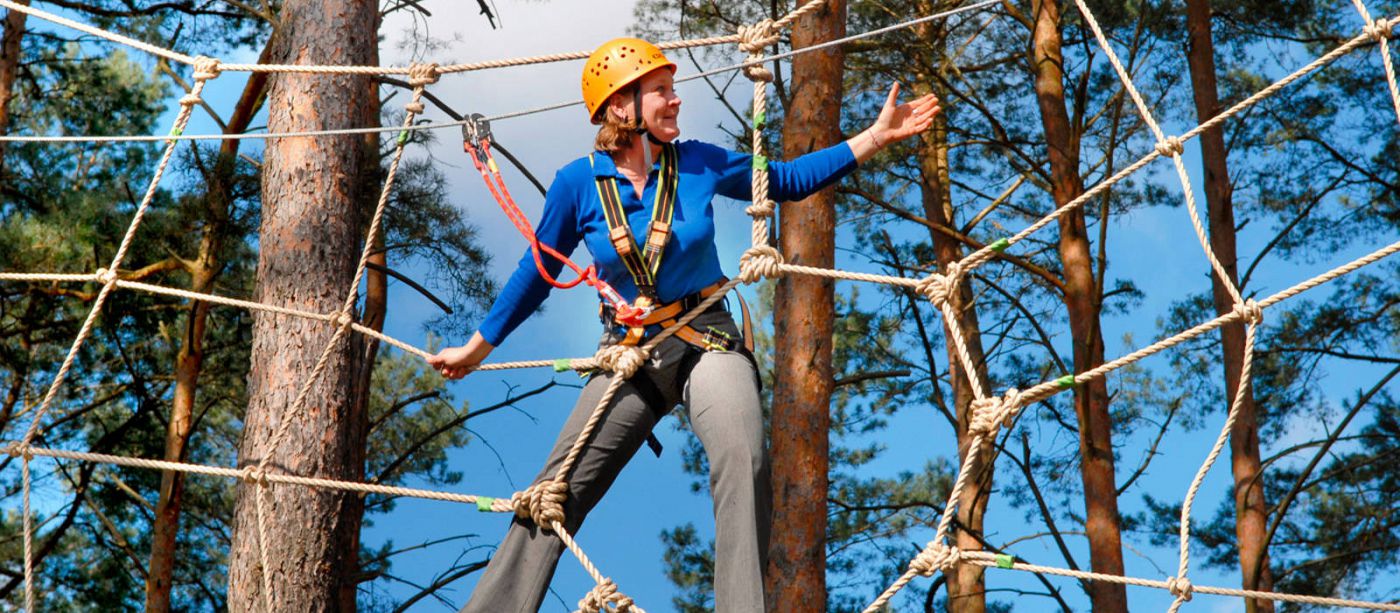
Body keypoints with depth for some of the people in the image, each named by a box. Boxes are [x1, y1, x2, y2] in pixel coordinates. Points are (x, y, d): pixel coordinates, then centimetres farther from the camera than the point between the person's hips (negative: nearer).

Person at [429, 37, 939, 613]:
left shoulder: (699, 164, -3)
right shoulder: (578, 183, -6)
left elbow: (787, 180, 12)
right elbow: (536, 273, 7)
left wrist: (876, 136, 7)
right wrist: (477, 347, 15)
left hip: (707, 343, 0)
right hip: (630, 354, 1)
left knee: (743, 460, -29)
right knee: (556, 495, -2)